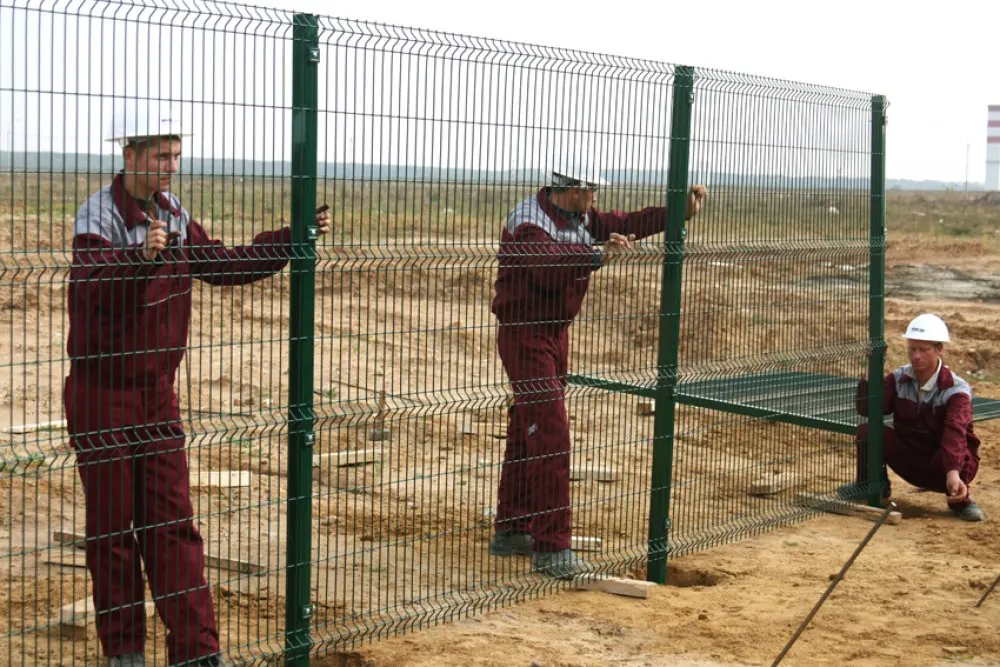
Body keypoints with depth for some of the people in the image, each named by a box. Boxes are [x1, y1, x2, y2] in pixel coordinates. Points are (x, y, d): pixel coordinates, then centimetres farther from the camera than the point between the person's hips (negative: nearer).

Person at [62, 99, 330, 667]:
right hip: (101, 392, -5)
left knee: (171, 520, 5)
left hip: (158, 391, 6)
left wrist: (296, 238, 6)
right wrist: (140, 255, -52)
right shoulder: (98, 216, -16)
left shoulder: (175, 216, 6)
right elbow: (88, 284, -33)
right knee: (112, 523, 5)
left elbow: (226, 265, 15)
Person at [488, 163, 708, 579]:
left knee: (526, 432, 15)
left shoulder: (580, 218, 6)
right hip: (525, 336, -9)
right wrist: (598, 256, -52)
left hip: (556, 332, 9)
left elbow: (624, 225, 7)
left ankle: (510, 532, 25)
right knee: (550, 432, -14)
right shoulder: (528, 223, -22)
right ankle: (550, 549, -12)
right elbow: (550, 265, -39)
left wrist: (679, 212, -2)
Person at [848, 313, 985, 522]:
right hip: (909, 461, 3)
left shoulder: (957, 389, -20)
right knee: (867, 431, -20)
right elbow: (867, 410, -16)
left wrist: (953, 472, -54)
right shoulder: (898, 378, -5)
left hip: (941, 465, -3)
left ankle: (960, 500, -6)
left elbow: (955, 433, -37)